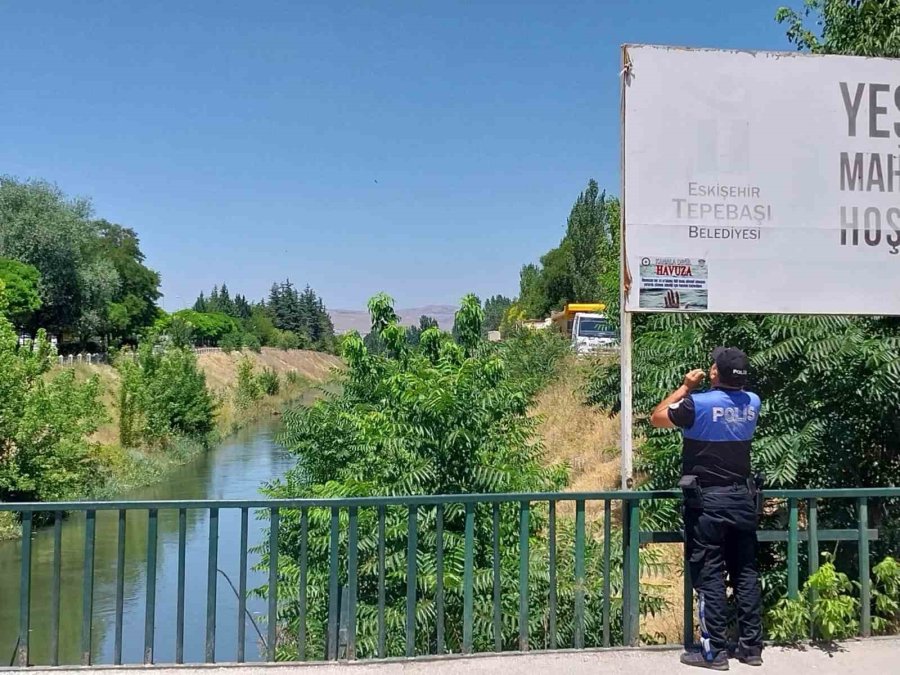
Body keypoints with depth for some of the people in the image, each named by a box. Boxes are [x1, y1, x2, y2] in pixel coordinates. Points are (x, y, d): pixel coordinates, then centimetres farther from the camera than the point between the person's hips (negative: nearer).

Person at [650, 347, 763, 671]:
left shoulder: (698, 404, -15)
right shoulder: (753, 403, 2)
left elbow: (657, 418, 0)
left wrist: (686, 387, 6)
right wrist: (695, 392, 16)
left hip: (707, 501, -5)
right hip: (743, 498, 6)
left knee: (709, 577, -1)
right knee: (746, 573, 11)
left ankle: (714, 651, 3)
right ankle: (751, 646, 18)